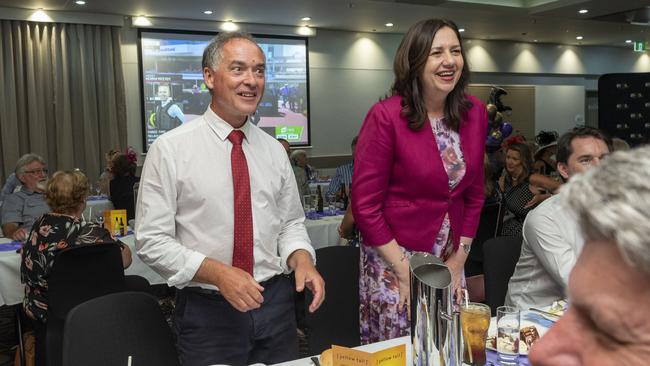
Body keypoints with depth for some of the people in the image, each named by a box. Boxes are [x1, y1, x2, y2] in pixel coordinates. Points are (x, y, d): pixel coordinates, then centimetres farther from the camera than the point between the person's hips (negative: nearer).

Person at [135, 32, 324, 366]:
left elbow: (291, 223, 10)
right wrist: (217, 272, -22)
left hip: (275, 304, 4)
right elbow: (152, 241, -10)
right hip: (207, 310, -4)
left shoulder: (274, 151, 4)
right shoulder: (170, 149, -9)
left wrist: (302, 260, -10)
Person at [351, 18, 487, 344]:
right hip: (394, 259, -5)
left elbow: (474, 194, 8)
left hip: (449, 261, 5)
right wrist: (406, 272, -13)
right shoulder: (386, 116, -17)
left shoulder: (475, 113, -1)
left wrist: (459, 258, 4)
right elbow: (366, 206, -15)